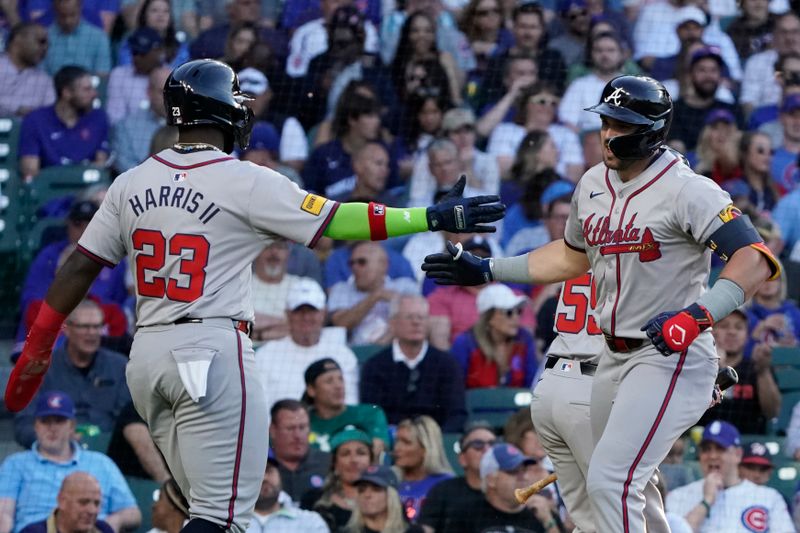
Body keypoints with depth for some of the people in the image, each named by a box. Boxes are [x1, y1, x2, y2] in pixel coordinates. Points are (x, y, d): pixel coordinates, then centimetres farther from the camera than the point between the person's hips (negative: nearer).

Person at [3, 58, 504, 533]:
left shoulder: (132, 184, 8)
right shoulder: (246, 183, -8)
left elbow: (81, 266, 10)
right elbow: (336, 221, -8)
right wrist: (435, 217, -3)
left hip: (146, 355, 7)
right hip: (212, 351, -7)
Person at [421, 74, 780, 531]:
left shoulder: (687, 190, -17)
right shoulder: (593, 185, 8)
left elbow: (756, 258, -26)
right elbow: (574, 256, 25)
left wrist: (699, 314, -39)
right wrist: (486, 270, 22)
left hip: (670, 357, -8)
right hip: (614, 357, 9)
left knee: (610, 482, -19)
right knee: (620, 484, 14)